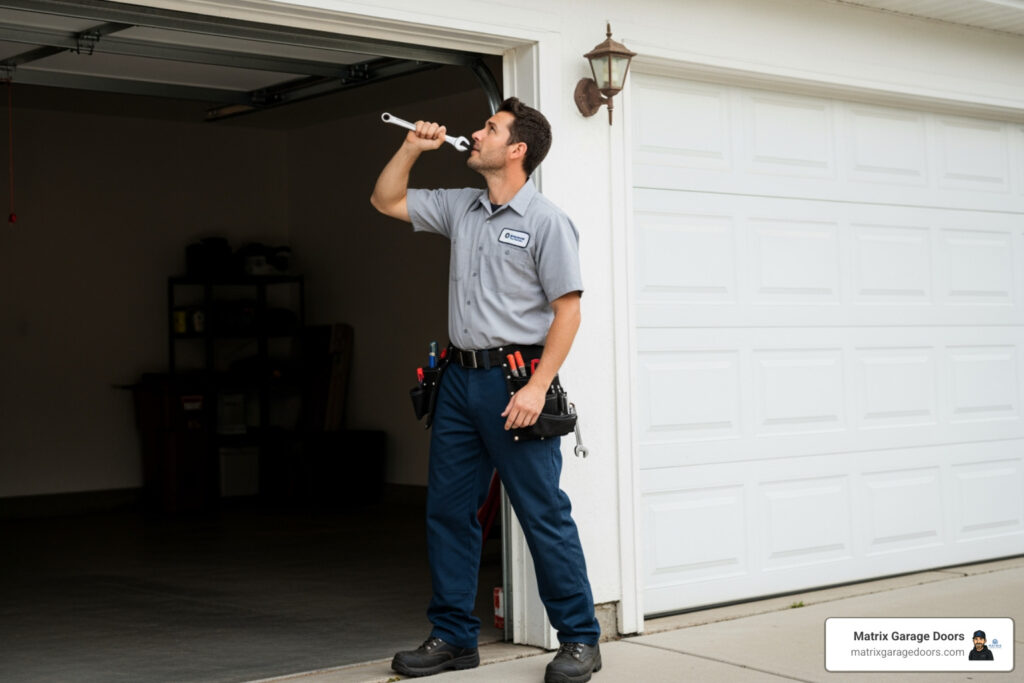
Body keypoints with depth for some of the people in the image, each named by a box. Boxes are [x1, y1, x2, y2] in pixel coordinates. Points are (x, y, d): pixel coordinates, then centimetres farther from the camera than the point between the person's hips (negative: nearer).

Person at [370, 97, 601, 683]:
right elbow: (387, 201, 25)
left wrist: (537, 388, -18)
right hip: (460, 376, 7)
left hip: (513, 380, -7)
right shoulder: (460, 208, 14)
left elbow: (568, 310, -11)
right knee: (448, 510, 9)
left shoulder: (545, 221, -7)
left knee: (544, 514, -3)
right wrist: (412, 148, 11)